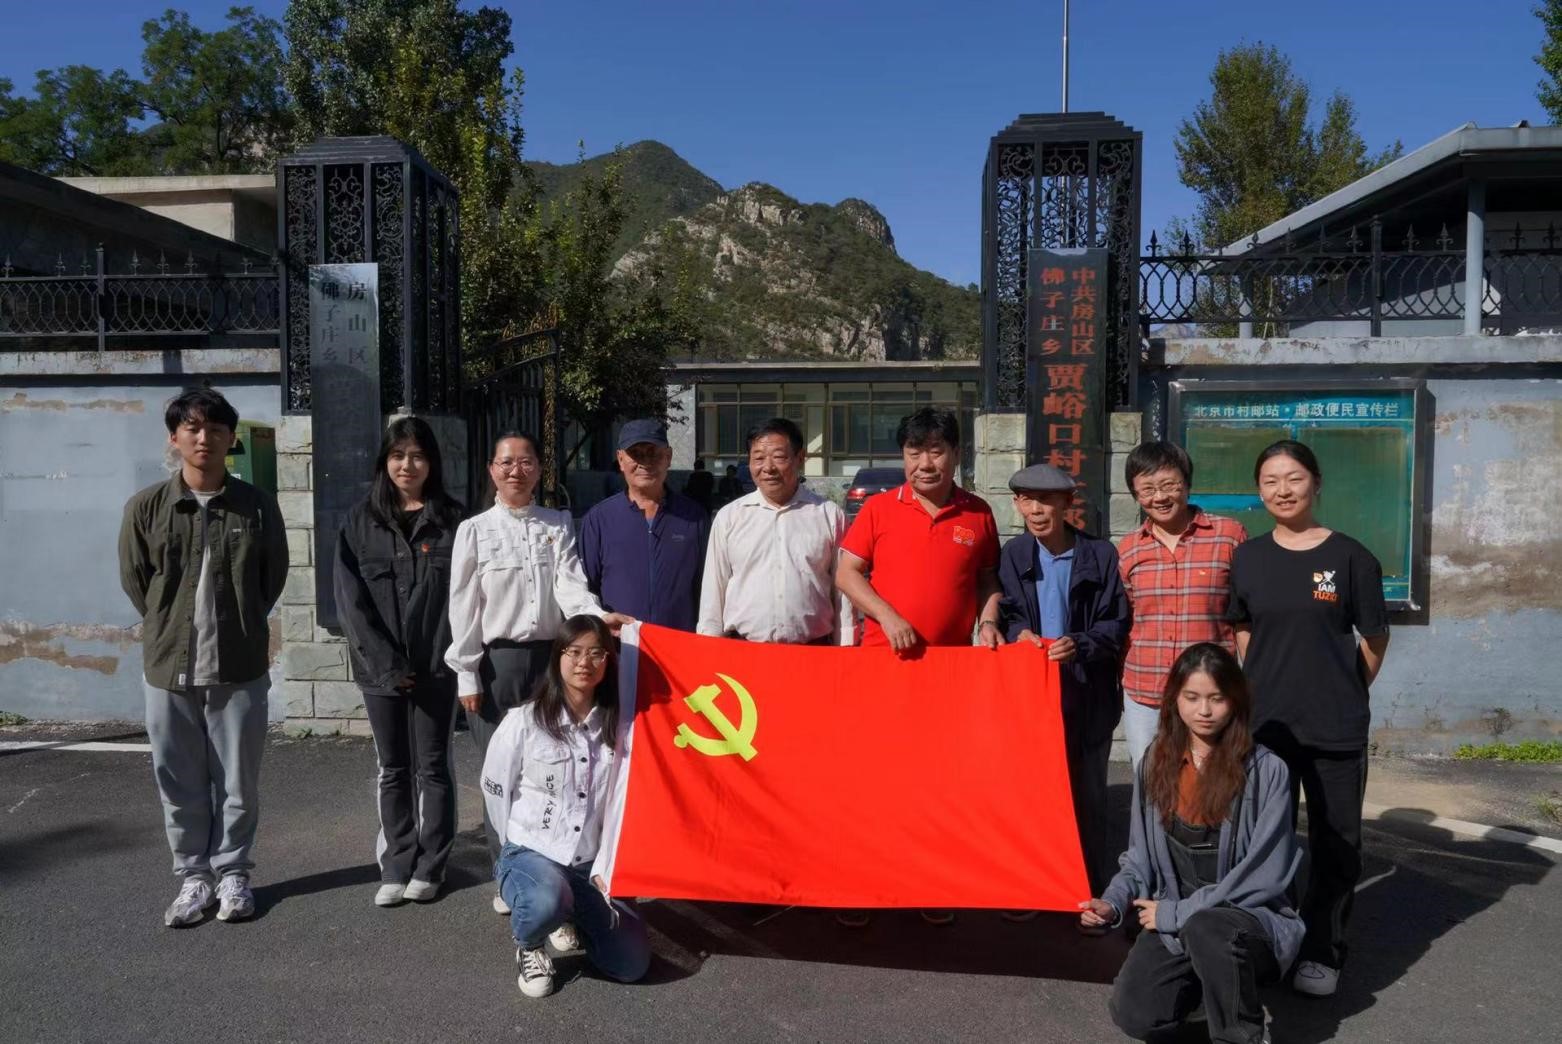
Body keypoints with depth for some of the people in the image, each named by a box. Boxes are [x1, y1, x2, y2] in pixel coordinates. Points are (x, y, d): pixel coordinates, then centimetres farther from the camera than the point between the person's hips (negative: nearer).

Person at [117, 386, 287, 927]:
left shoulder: (257, 505, -2)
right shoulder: (146, 507, -1)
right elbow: (134, 579, 9)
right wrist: (170, 630, 11)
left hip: (240, 668, -1)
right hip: (169, 668, 1)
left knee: (238, 783, 8)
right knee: (180, 783, 10)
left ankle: (232, 873, 23)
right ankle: (194, 877, 24)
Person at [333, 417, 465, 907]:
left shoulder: (451, 520, 2)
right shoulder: (360, 522, 5)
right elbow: (351, 598, -1)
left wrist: (443, 657, -12)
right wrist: (387, 661, -10)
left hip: (435, 666, -1)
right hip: (381, 667, 2)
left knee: (432, 767, 5)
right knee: (393, 770, 10)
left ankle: (428, 866, 15)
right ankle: (396, 866, 18)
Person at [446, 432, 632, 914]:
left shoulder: (559, 525, 6)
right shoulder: (475, 530, 2)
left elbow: (570, 584, -7)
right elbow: (463, 607, 0)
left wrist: (599, 616, -27)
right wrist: (467, 675, -4)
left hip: (550, 655, 1)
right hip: (497, 659, -1)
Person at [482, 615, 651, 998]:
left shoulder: (617, 725, -4)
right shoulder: (523, 721, -11)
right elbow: (494, 791, 1)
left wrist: (605, 867, -6)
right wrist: (523, 847, 8)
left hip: (591, 864, 4)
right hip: (531, 854, -3)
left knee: (631, 964, -3)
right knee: (546, 901, -39)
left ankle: (571, 912, 26)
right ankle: (530, 946, 0)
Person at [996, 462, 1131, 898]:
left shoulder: (1100, 555, -2)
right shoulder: (1011, 556, 5)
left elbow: (1116, 622, -4)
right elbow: (1002, 615, 8)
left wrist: (1080, 645, -21)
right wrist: (1017, 632, -13)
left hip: (1087, 694, -2)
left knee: (1087, 795, 6)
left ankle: (1093, 892, 19)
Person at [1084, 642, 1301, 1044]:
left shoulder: (1266, 771, -12)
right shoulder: (1155, 765, 2)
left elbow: (1264, 875, -16)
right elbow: (1142, 857, 8)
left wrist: (1176, 912, -16)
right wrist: (1114, 903, -11)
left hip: (1250, 917, -4)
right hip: (1173, 921, 4)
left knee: (1205, 928, -37)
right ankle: (1199, 976, 14)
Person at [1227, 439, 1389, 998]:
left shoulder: (1349, 556, -7)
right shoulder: (1247, 558, 2)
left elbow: (1374, 639, 2)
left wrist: (1344, 693, 8)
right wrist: (1263, 689, 5)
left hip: (1337, 727, -2)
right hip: (1265, 722, 2)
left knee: (1335, 842, 9)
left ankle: (1321, 952, 27)